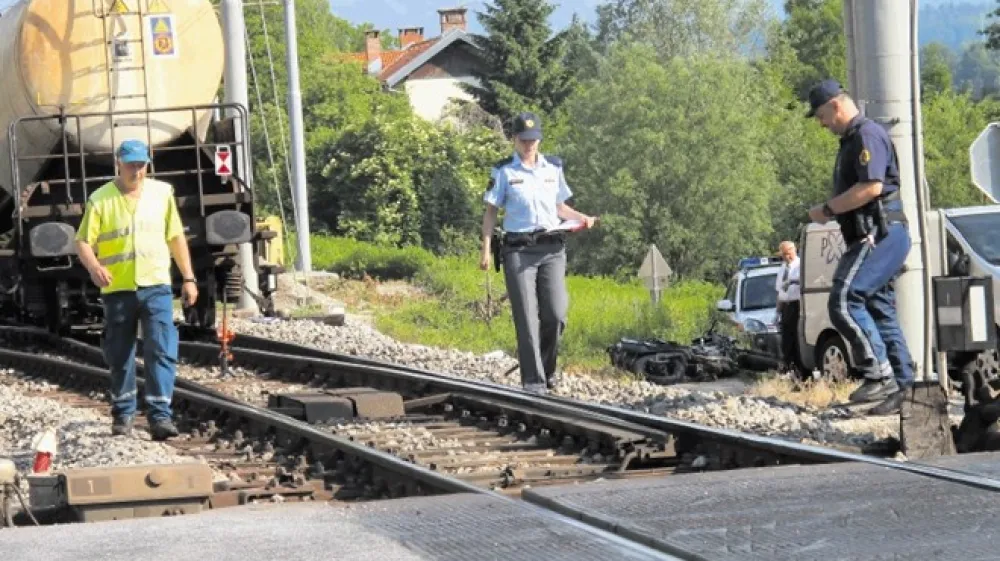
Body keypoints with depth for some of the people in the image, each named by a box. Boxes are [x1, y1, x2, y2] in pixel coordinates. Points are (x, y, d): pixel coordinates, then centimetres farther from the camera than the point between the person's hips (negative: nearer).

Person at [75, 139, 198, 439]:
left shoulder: (162, 193, 5)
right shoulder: (100, 200, -3)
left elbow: (176, 238, 12)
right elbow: (83, 242, -4)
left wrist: (189, 278, 9)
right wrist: (94, 267, -25)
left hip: (156, 287, 1)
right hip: (118, 290, -1)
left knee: (161, 352, -10)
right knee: (120, 357, 9)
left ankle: (160, 416, -12)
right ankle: (122, 414, 23)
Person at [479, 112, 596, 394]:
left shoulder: (553, 168, 12)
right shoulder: (504, 172, 2)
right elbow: (491, 212, 3)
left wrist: (581, 218, 2)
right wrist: (486, 250, -6)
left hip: (551, 248, 3)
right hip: (518, 251, -3)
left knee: (555, 314, -6)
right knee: (527, 318, -7)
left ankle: (547, 367, 16)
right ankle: (533, 380, -4)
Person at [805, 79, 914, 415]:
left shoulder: (867, 135, -11)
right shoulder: (850, 141, 22)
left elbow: (872, 187, -23)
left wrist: (827, 210, -16)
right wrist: (831, 211, 14)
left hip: (880, 236, -11)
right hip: (876, 239, 11)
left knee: (844, 301, -20)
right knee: (879, 311, 10)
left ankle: (880, 375, -22)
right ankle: (903, 388, 10)